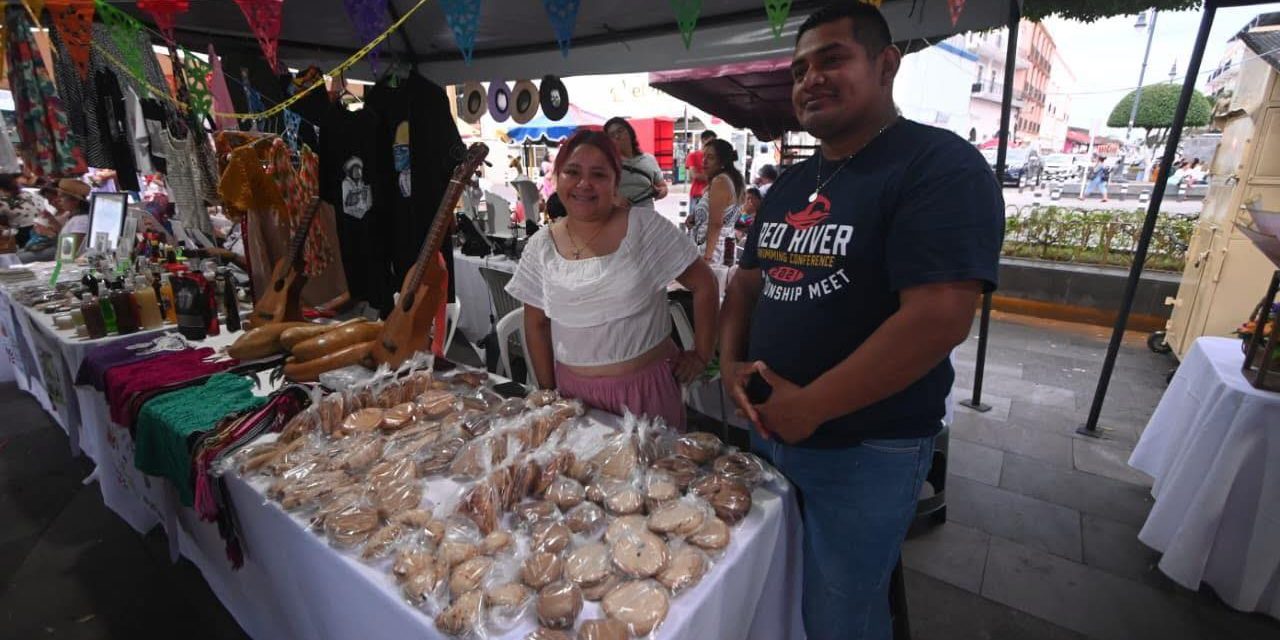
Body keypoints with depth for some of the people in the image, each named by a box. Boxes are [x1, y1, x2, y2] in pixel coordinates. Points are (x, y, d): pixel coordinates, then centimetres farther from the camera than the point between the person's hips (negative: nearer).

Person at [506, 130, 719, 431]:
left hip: (646, 384, -2)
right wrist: (548, 391, 5)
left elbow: (704, 285, -4)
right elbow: (536, 325, 7)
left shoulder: (648, 229, -10)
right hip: (574, 390, 3)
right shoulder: (540, 247, 0)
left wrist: (702, 355, -3)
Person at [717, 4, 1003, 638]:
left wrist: (809, 406, -20)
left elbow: (938, 319, -25)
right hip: (768, 430, 8)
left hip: (865, 450, -7)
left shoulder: (941, 167, -15)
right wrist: (731, 361, -5)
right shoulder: (788, 184, 9)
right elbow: (747, 280, 13)